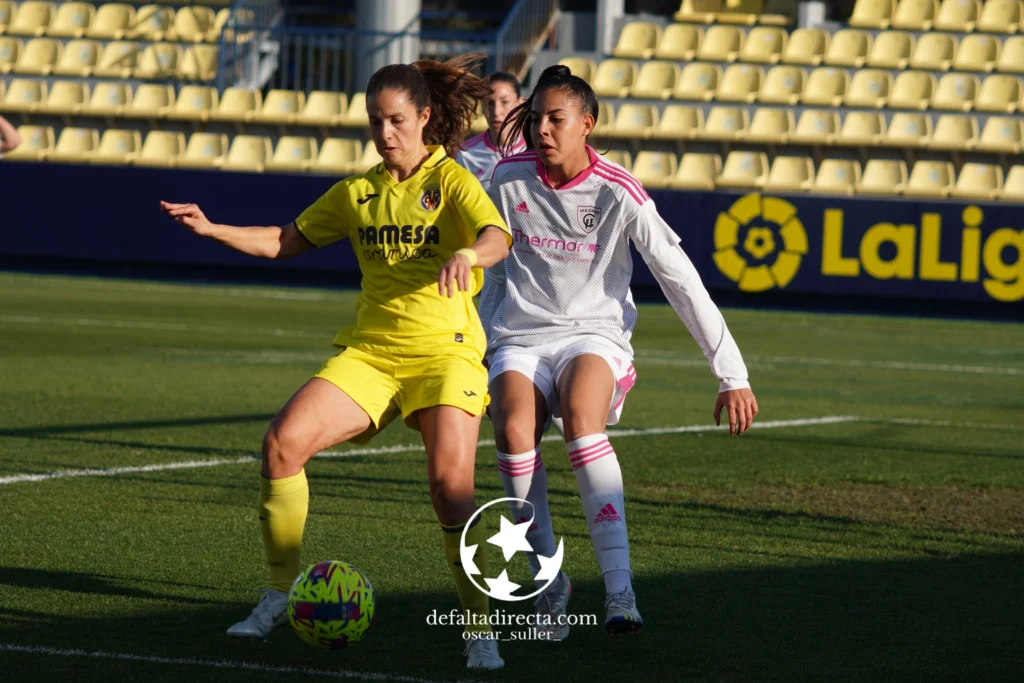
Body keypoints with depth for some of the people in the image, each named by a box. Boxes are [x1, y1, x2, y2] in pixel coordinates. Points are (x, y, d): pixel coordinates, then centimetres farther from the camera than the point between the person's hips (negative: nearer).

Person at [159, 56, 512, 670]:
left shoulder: (452, 181, -2)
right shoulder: (358, 193, 13)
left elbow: (497, 237, -21)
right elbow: (287, 241, 21)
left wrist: (467, 254, -44)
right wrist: (212, 230, 8)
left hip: (445, 350, -5)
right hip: (369, 352, 5)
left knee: (451, 486, -23)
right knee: (284, 441, -16)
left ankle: (479, 629, -8)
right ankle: (283, 593, -1)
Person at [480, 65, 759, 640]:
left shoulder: (618, 193, -9)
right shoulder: (509, 178, -1)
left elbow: (681, 281, -6)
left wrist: (732, 374, -7)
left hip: (595, 334, -2)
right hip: (521, 336, 2)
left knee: (581, 416, -36)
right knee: (514, 429, -31)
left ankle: (620, 589, -39)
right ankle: (548, 581, -17)